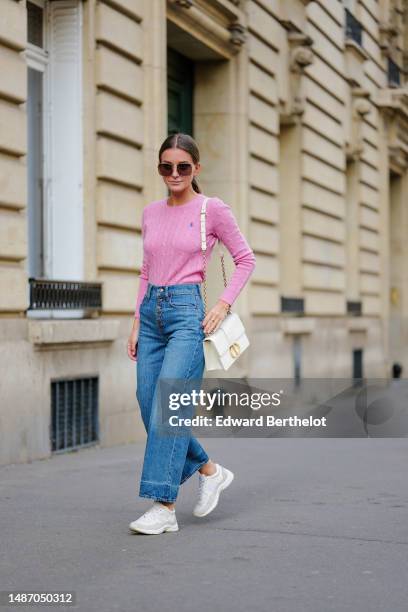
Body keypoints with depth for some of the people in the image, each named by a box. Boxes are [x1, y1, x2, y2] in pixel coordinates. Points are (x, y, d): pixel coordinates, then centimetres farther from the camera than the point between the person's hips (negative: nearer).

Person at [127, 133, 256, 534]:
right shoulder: (151, 213, 13)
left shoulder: (212, 210, -2)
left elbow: (245, 259, 4)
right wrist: (136, 323, 14)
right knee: (150, 408, 5)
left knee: (166, 407, -14)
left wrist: (223, 305, -6)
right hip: (151, 310, 6)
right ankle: (209, 470, 25)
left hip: (186, 310, -6)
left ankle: (164, 507, -9)